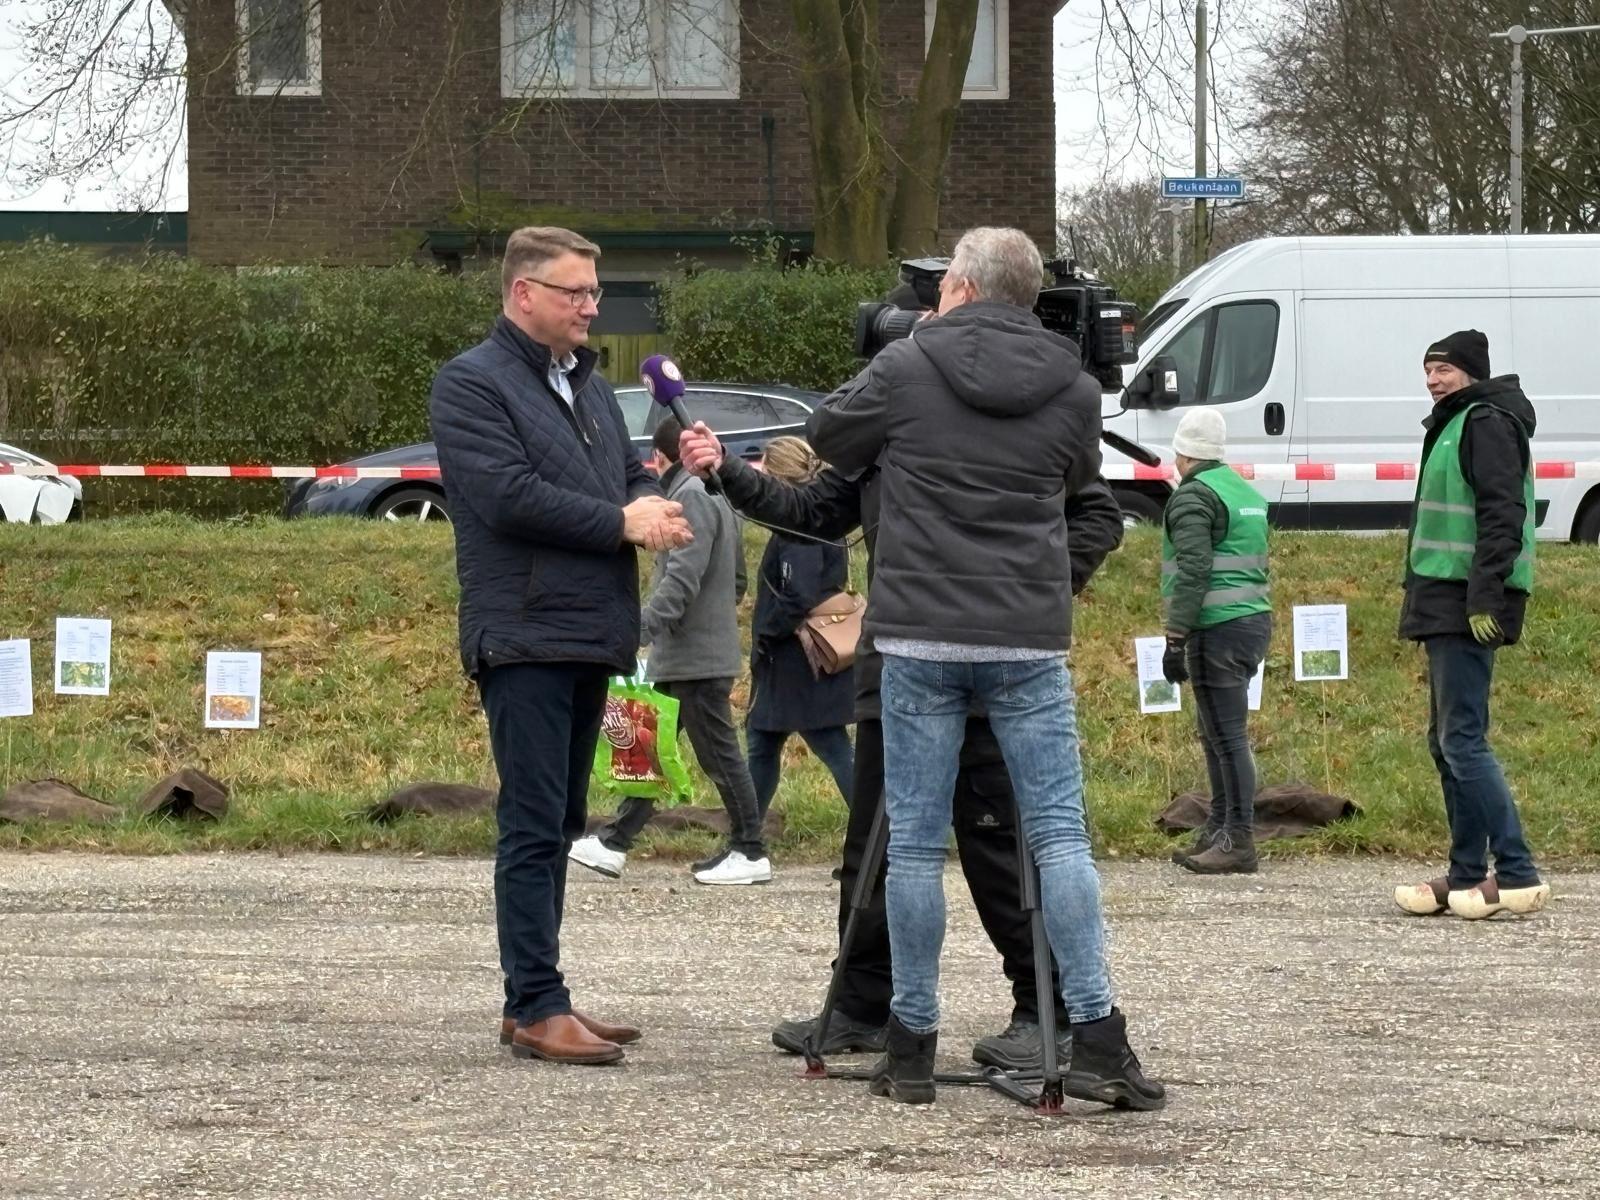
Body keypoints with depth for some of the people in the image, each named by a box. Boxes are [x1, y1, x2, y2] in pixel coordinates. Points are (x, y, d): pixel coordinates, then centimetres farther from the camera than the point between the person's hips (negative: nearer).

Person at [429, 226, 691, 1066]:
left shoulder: (589, 387, 20)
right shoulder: (471, 385, -7)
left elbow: (628, 475, 21)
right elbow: (508, 494, -18)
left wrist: (654, 504, -3)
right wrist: (622, 523, -13)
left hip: (590, 636, 9)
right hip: (525, 638, -9)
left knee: (558, 824, 11)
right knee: (534, 824, -9)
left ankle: (533, 1001, 15)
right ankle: (536, 1006, -8)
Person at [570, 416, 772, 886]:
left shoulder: (691, 498, -15)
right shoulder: (717, 495, 16)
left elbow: (682, 577, -25)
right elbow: (731, 574, 21)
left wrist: (643, 627, -28)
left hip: (696, 656, -10)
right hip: (682, 657, 10)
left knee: (718, 754, -4)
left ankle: (750, 853, 2)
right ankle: (614, 843, 14)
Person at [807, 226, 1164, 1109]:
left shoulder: (907, 368, -3)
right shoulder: (1072, 391, 5)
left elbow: (828, 439, 11)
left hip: (921, 636, -2)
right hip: (1030, 639, 2)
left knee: (915, 842, 4)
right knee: (1059, 834, 3)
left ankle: (912, 1046, 7)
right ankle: (1096, 1035, -4)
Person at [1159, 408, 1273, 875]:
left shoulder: (1193, 498, -9)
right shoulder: (1246, 491, 20)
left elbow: (1192, 573, -18)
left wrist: (1175, 640, -18)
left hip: (1218, 629, -10)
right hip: (1255, 622, 10)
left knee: (1227, 736, -10)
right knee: (1215, 733, 17)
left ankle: (1238, 841, -11)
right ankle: (1217, 832, 22)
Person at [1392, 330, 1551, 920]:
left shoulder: (1487, 424, -10)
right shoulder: (1452, 426, 22)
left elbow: (1502, 516, -20)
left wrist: (1485, 598, -25)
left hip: (1468, 606, -11)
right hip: (1446, 606, 11)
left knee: (1462, 739, -14)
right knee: (1447, 741, 12)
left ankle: (1517, 875, -15)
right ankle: (1466, 876, 15)